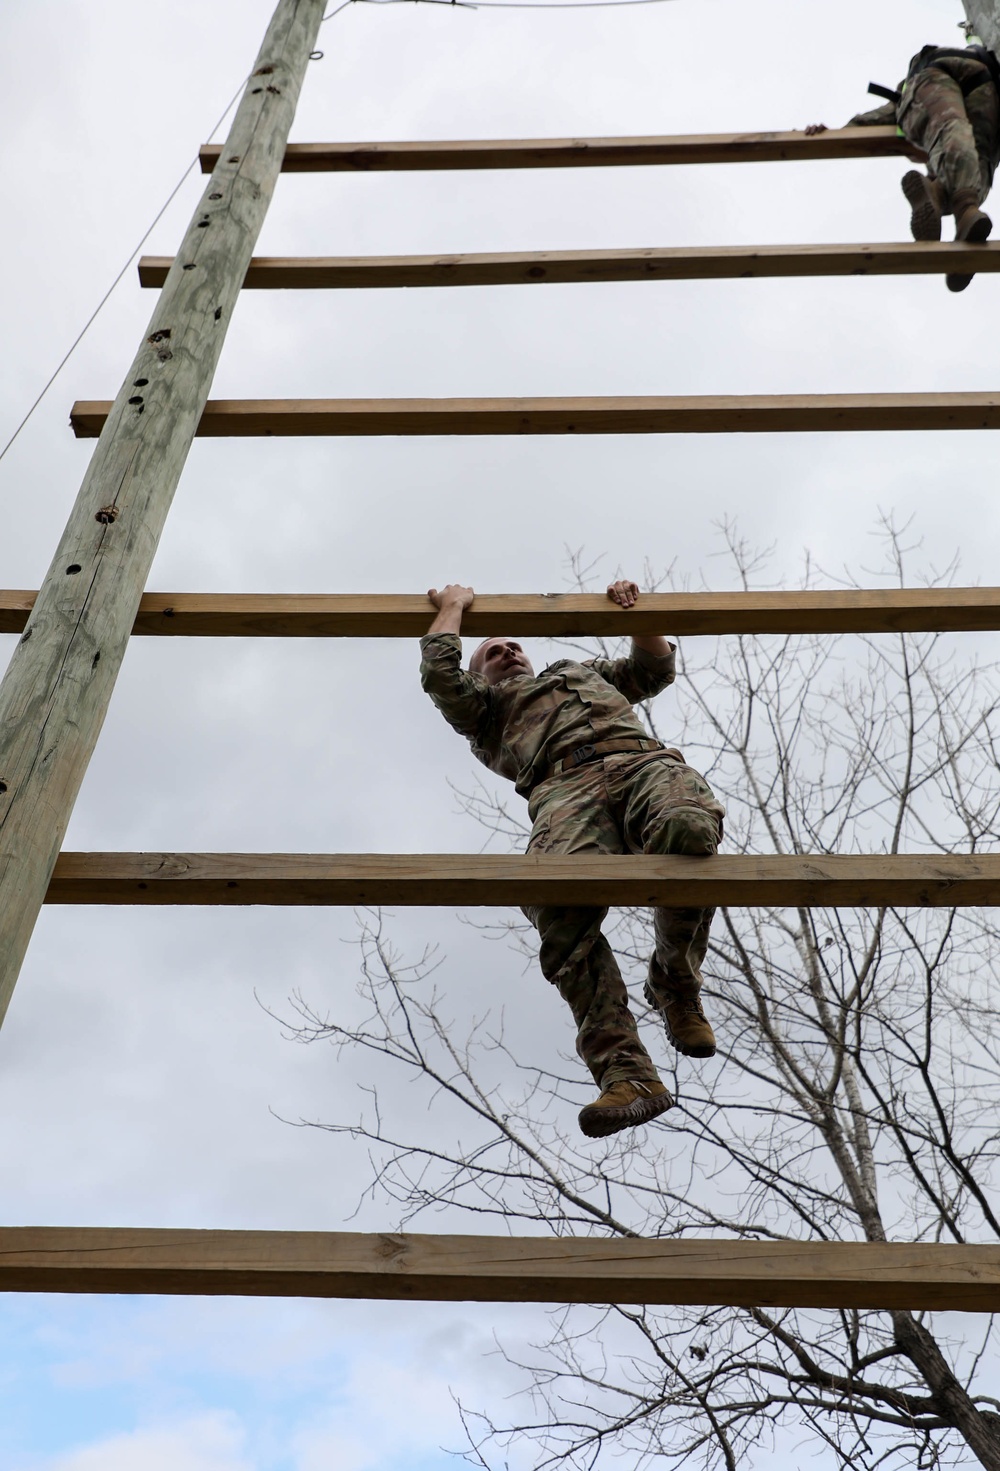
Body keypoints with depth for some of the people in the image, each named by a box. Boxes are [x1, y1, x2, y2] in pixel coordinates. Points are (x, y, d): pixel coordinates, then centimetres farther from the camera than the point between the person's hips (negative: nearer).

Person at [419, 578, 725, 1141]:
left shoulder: (584, 669, 49)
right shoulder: (486, 706, 37)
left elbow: (656, 669, 45)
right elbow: (439, 672, 21)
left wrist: (632, 610, 35)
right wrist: (454, 606, 36)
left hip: (644, 759, 2)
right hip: (565, 784, -2)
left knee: (688, 828, -36)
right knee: (560, 906, -34)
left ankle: (676, 988, -12)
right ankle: (627, 1073, -34)